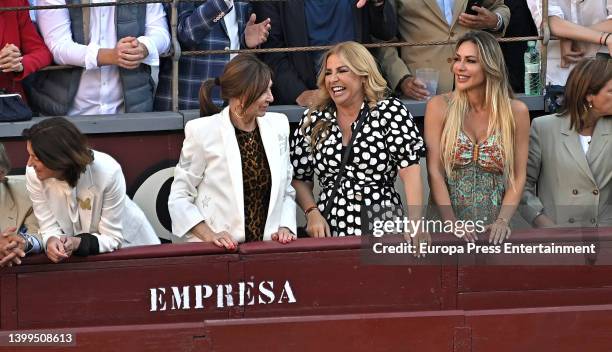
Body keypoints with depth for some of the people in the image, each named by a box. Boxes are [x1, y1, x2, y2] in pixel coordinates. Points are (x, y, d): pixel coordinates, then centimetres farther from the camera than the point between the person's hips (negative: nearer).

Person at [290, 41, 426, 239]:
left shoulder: (390, 111, 4)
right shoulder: (313, 120, 13)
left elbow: (410, 171, -4)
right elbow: (299, 179, 16)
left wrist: (414, 223, -15)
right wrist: (312, 213, -2)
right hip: (329, 233, 2)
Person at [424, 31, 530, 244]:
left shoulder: (516, 112, 5)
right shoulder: (439, 107, 3)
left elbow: (518, 177, 6)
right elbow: (435, 172, -1)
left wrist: (502, 222, -9)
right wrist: (452, 224, -12)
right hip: (445, 224, -1)